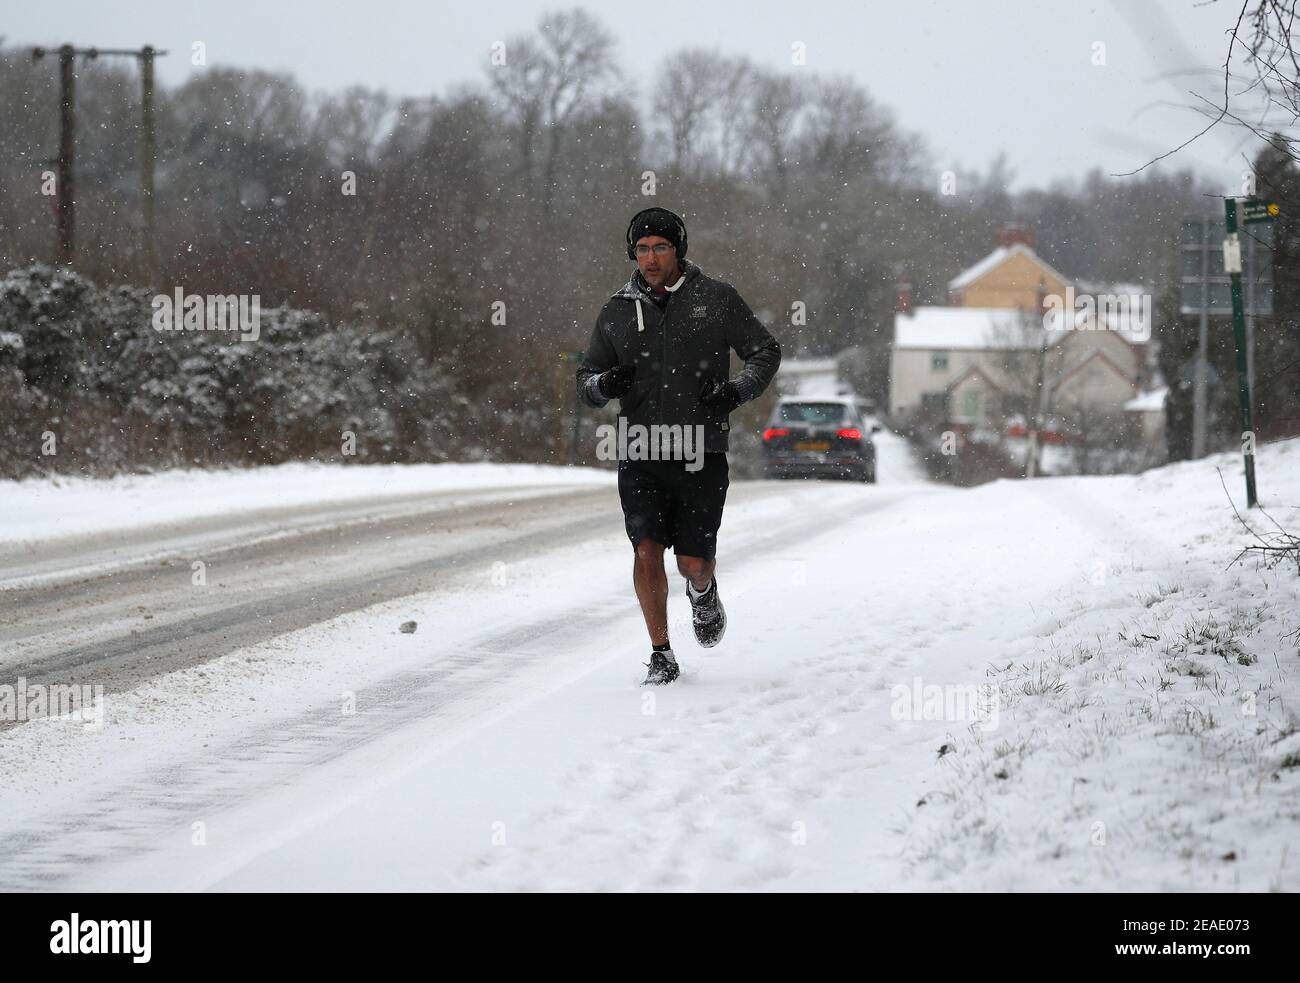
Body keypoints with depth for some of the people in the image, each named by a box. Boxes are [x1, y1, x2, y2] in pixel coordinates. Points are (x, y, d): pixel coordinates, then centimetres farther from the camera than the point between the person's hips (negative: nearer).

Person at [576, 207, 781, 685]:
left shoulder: (716, 299, 1)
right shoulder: (617, 312, 6)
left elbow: (765, 352, 8)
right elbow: (585, 381, 13)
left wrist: (736, 392, -10)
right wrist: (604, 384, -12)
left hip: (701, 453, -1)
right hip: (641, 456, 1)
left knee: (694, 562, -1)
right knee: (646, 550, -12)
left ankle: (703, 593, 37)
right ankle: (662, 656, 0)